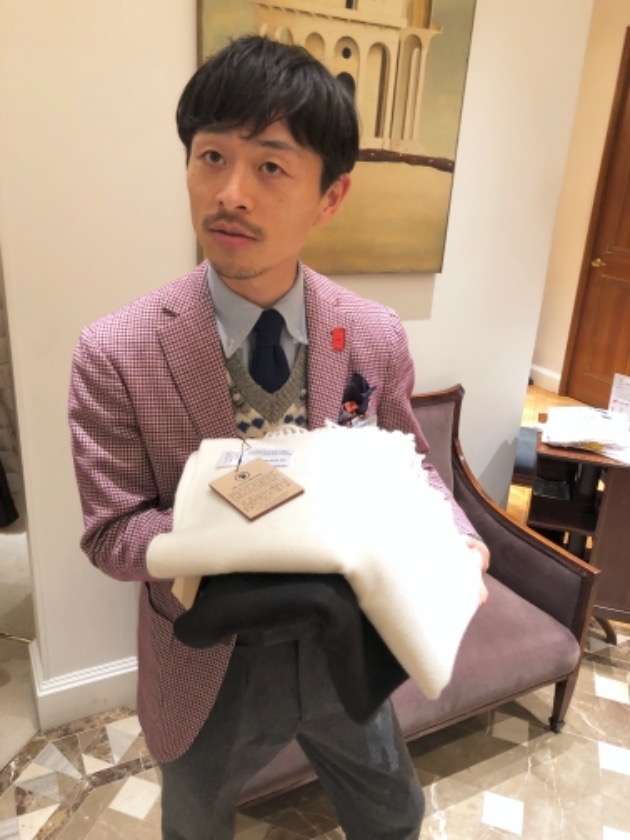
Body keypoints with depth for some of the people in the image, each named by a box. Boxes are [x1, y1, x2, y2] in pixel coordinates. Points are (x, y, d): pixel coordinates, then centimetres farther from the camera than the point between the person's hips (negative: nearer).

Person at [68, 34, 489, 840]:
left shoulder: (377, 338, -14)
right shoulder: (114, 354, -22)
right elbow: (112, 535, -16)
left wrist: (453, 535, -21)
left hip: (346, 644, 3)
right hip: (209, 667, -1)